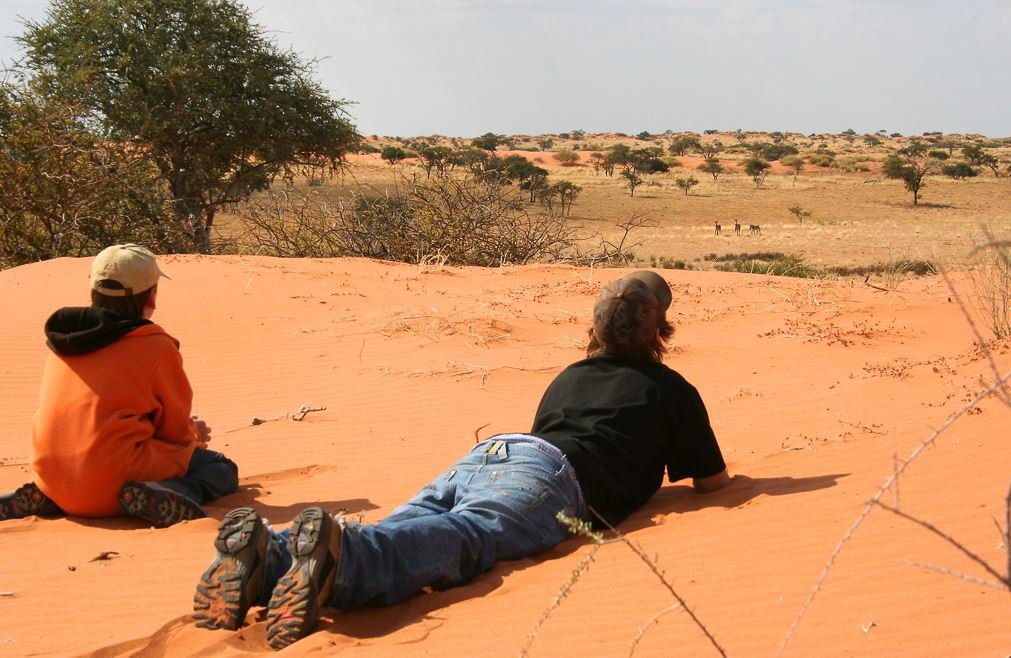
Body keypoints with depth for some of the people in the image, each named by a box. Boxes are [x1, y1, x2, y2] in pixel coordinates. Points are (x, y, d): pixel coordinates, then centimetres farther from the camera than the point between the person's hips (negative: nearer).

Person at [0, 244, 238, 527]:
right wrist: (193, 437, 29)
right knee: (223, 470, 9)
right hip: (113, 479, -7)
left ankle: (42, 498, 13)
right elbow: (176, 430, 2)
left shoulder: (61, 342, 13)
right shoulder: (157, 347, -6)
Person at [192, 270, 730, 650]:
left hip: (486, 453, 5)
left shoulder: (570, 375, 40)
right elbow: (711, 480, 30)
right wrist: (723, 472, 55)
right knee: (467, 536, -31)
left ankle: (265, 557, -44)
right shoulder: (671, 389, 24)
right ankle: (340, 554, -62)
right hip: (551, 474, -5)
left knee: (397, 534, -17)